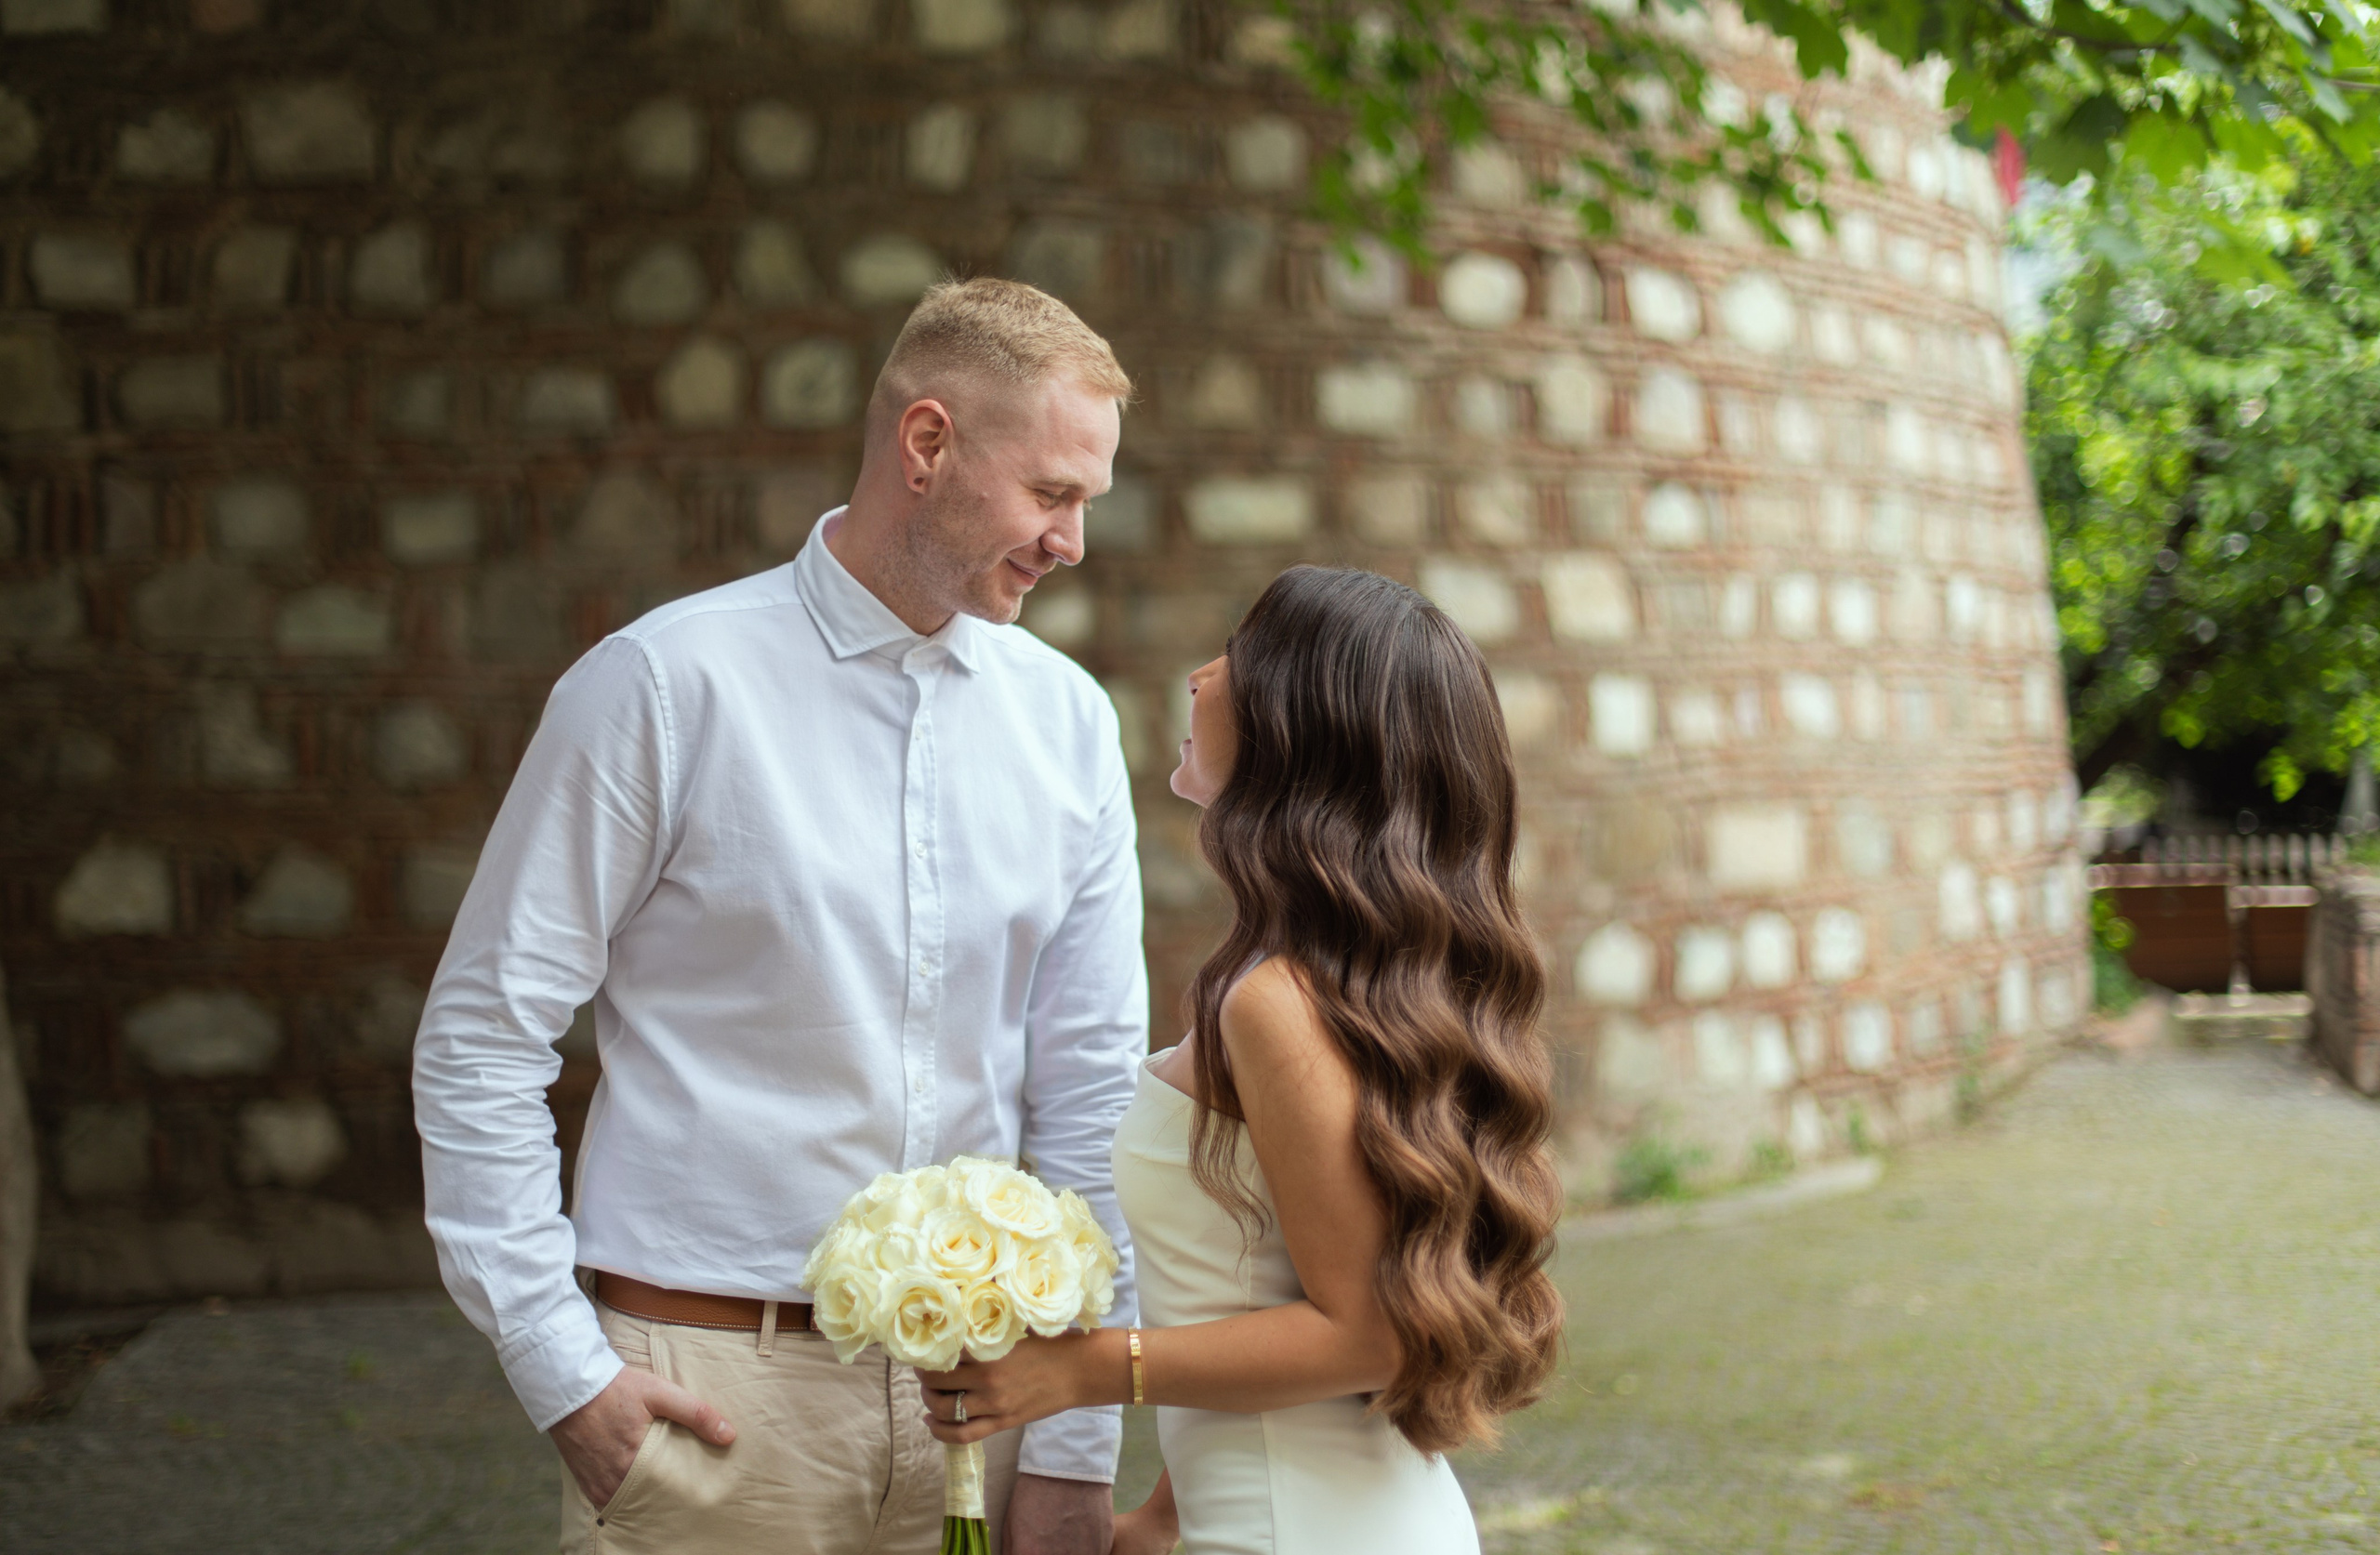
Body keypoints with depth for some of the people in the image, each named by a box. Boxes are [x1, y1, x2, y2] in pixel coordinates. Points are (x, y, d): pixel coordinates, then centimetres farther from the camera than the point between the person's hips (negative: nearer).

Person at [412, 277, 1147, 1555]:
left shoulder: (1067, 720, 6)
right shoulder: (667, 684, -7)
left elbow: (1090, 1090, 6)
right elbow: (481, 1040, -5)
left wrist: (1075, 1446, 3)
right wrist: (560, 1364, -9)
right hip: (712, 1394, -4)